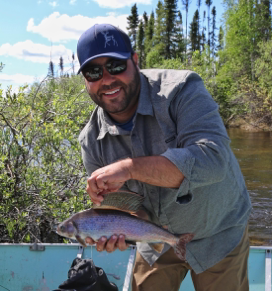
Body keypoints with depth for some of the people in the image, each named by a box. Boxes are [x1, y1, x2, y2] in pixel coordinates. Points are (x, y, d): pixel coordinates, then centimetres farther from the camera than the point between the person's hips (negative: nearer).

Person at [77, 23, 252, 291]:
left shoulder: (181, 90, -26)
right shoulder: (92, 141, -11)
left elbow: (212, 159, -39)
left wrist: (130, 167, -43)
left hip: (217, 233, -3)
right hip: (157, 238, 4)